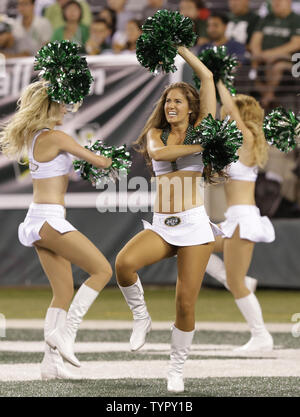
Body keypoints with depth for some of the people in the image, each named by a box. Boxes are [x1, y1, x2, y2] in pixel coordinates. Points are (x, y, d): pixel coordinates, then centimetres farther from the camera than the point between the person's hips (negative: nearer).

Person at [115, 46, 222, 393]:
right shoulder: (156, 134, 13)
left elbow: (207, 76, 0)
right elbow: (158, 152, -13)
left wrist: (180, 48, 8)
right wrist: (201, 146, -13)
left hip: (194, 224, -2)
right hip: (161, 225, 2)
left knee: (185, 302, -6)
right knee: (124, 262, -29)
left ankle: (177, 368, 12)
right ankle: (140, 317, -3)